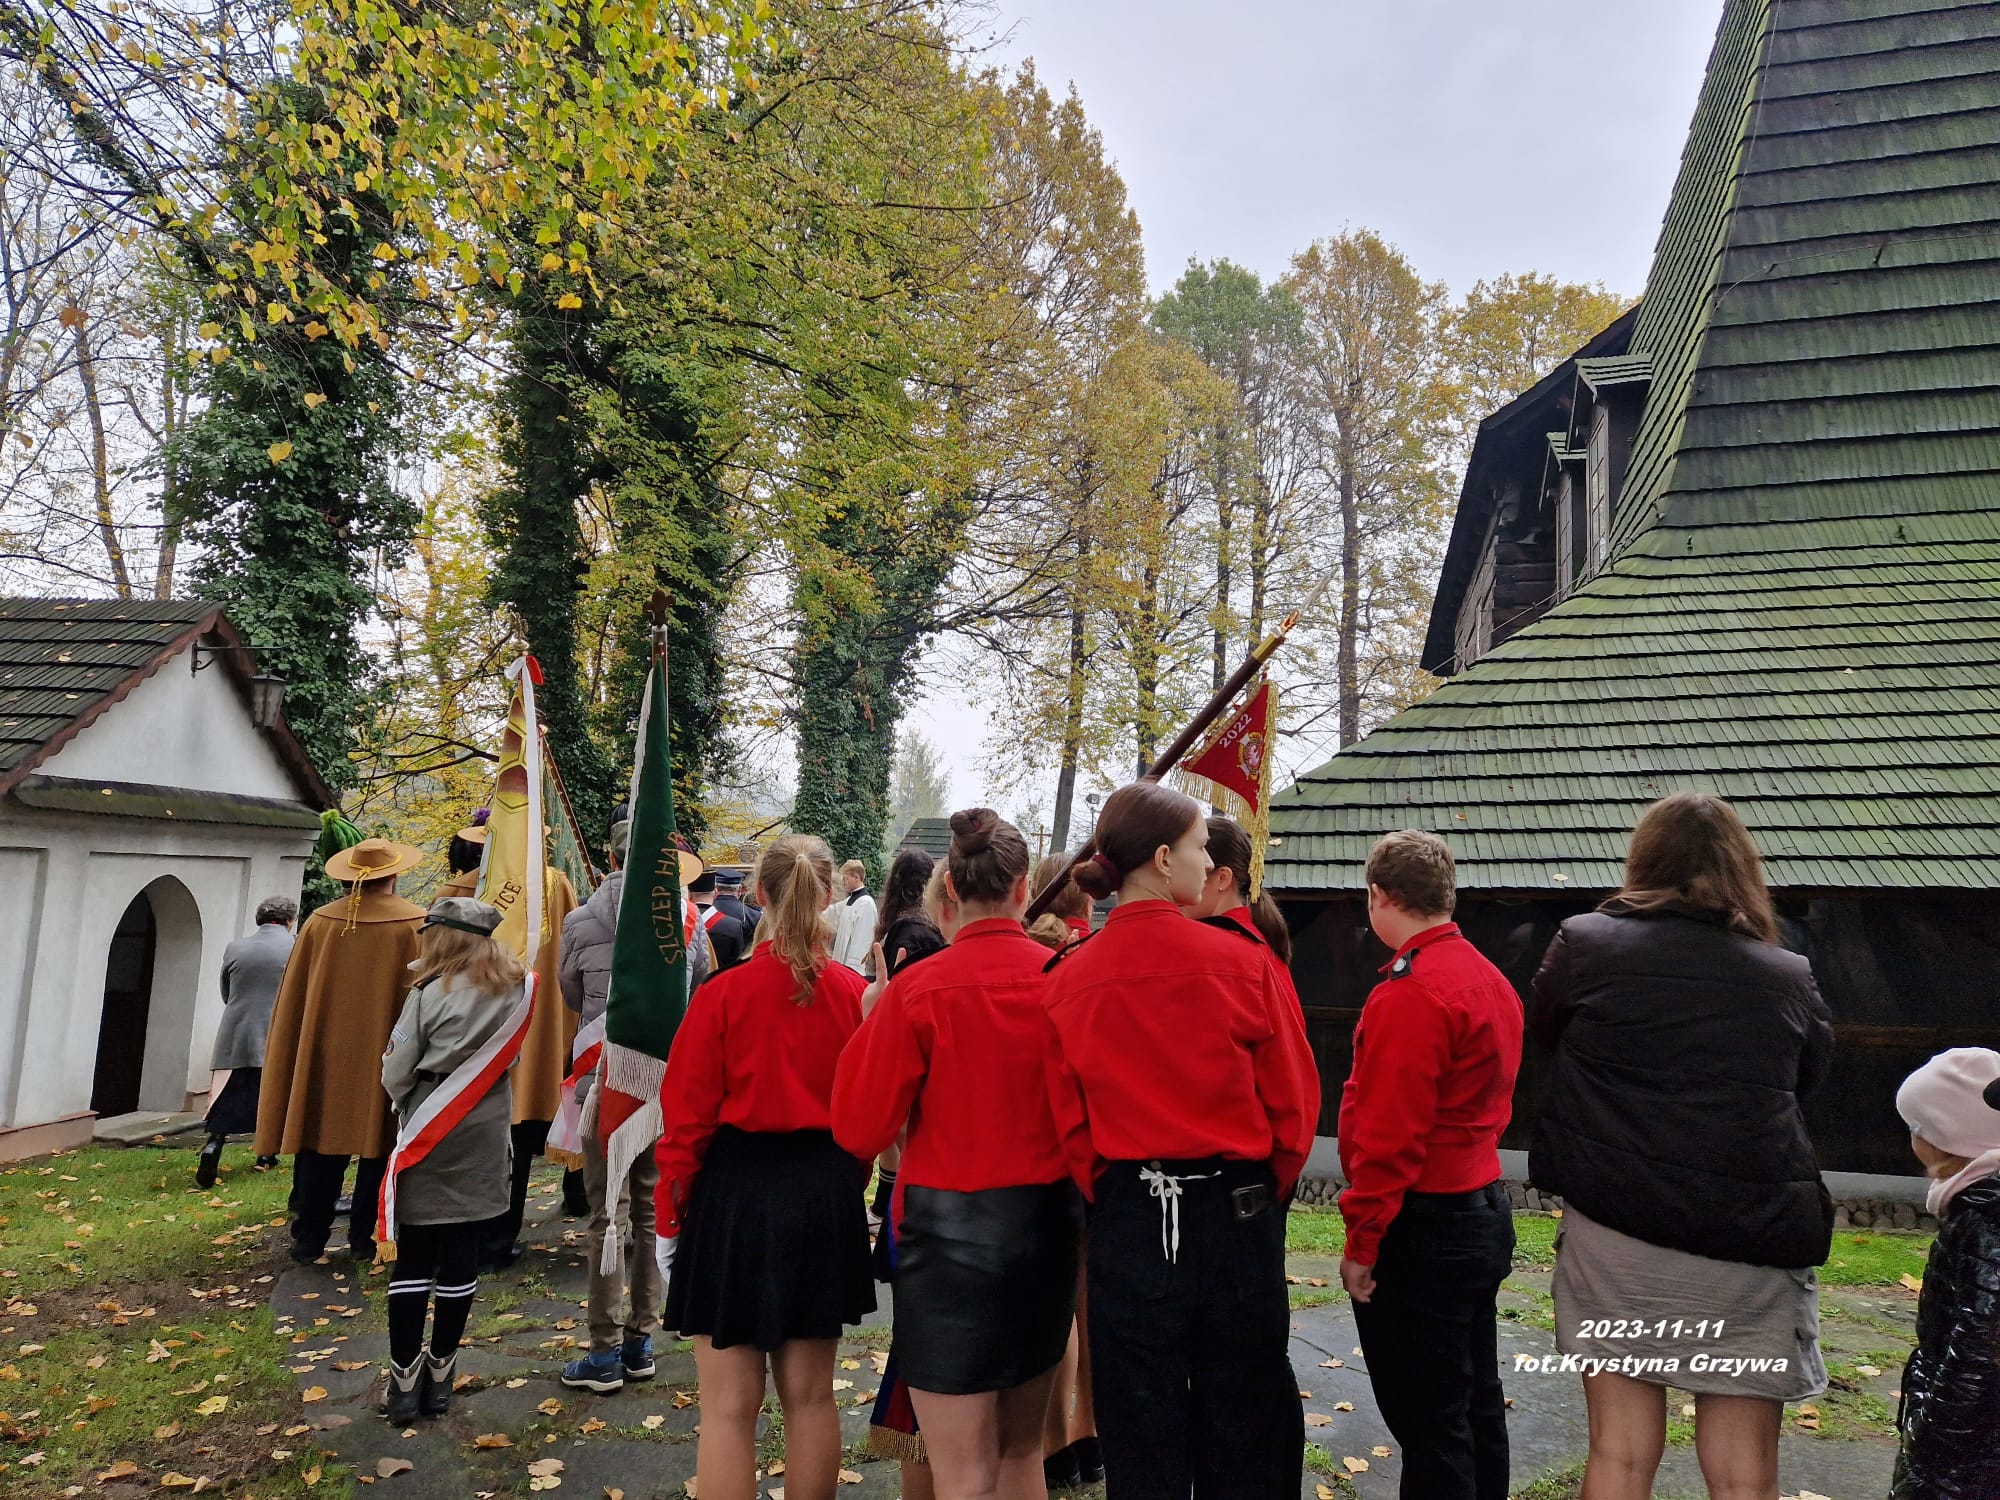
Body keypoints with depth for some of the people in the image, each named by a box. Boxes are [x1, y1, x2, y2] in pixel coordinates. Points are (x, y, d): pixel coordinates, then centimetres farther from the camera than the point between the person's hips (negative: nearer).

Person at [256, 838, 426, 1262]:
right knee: (379, 1151, 7)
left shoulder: (319, 922, 0)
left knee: (321, 1147, 11)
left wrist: (289, 1060, 17)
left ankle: (308, 1237, 15)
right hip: (384, 1057, -3)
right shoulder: (414, 925, -9)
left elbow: (292, 998, 7)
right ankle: (366, 1238, 11)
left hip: (323, 1055, 3)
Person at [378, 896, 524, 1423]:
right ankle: (440, 1375, 17)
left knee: (413, 1256, 5)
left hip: (429, 1136, -3)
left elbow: (395, 1072, -6)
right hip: (483, 1138, 3)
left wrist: (411, 1109, 11)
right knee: (462, 1255, 8)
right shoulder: (514, 987, 0)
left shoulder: (431, 991, -10)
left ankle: (404, 1380, 9)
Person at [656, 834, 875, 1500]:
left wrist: (673, 1205, 4)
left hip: (737, 1194, -3)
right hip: (826, 1196, 3)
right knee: (811, 1395, 17)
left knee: (730, 1404, 8)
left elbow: (688, 1115, -9)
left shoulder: (723, 994, -14)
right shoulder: (854, 993, -6)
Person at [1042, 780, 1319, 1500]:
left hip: (1125, 1221, 2)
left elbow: (1070, 1122, -2)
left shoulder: (1070, 978, -7)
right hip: (1237, 1217, -1)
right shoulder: (1242, 961, -13)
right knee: (1242, 1434, 18)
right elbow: (1293, 1103, -5)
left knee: (1140, 1442, 16)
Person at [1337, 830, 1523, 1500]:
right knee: (1476, 1403, 20)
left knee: (1426, 1420, 2)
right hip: (1483, 1212, 10)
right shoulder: (1490, 980, 8)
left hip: (1421, 1230, -10)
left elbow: (1388, 1136, -24)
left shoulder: (1410, 993, -21)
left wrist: (1361, 1241, -15)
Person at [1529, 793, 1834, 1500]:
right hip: (1756, 1241, 1)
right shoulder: (1789, 975, 2)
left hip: (1616, 1229, -1)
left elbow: (1544, 1033, 14)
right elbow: (1811, 1075, 19)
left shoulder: (1586, 943, -4)